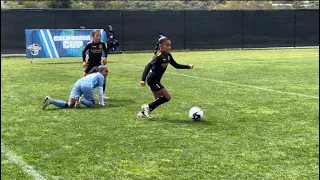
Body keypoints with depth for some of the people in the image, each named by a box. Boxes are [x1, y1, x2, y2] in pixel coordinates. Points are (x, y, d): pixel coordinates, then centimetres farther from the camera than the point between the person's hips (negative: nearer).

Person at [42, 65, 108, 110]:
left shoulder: (92, 75, 41)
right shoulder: (101, 76, 19)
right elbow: (100, 90, 14)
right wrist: (101, 103, 19)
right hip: (87, 85, -6)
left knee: (69, 105, -6)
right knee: (91, 103, 7)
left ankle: (50, 100, -25)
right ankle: (80, 100, -23)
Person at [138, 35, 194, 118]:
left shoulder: (168, 56, 6)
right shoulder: (159, 56, -20)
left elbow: (176, 65, 15)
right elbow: (148, 66, -27)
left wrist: (187, 66, 3)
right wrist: (143, 79, -36)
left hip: (156, 80, 9)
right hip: (152, 80, -9)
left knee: (158, 100, 14)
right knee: (167, 97, -9)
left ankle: (143, 113, 22)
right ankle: (147, 107, 0)